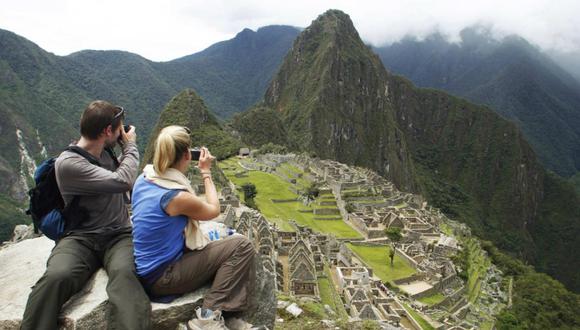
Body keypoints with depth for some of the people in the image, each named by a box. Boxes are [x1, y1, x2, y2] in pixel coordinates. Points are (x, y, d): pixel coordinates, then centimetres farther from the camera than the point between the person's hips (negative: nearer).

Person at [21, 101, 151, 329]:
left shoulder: (106, 153, 11)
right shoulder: (68, 163, -11)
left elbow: (129, 189, 25)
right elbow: (123, 181, -17)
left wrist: (126, 148, 13)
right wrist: (131, 146, -1)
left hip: (120, 236, 3)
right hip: (81, 238, -3)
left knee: (124, 273, -32)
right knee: (56, 277, -36)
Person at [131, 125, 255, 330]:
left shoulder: (143, 179, -3)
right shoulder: (178, 196, -26)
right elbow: (214, 211, -5)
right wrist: (206, 172, 2)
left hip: (148, 269, 9)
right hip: (161, 277, -9)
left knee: (229, 244, 22)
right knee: (242, 247, -11)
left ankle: (208, 313, 17)